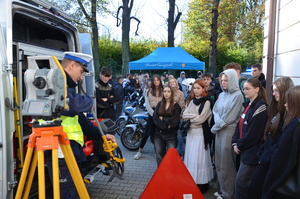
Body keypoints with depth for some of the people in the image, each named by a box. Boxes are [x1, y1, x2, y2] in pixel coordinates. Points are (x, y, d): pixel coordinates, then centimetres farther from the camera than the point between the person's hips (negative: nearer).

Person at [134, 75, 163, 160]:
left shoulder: (163, 91, 3)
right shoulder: (149, 91, 4)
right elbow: (147, 104, -1)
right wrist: (153, 114, -9)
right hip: (151, 112, 0)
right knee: (147, 132, 1)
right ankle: (140, 151, 10)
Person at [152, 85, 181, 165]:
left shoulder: (176, 106, -1)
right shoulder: (159, 104, 9)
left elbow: (175, 121, -11)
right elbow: (155, 118, -3)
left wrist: (163, 119, -6)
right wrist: (165, 126, -14)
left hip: (171, 135, -3)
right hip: (159, 134, 3)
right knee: (159, 155, 10)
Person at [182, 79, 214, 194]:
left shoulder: (206, 102, -8)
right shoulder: (191, 101, 11)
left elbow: (200, 119, -15)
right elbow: (184, 115, 2)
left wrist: (190, 118, -1)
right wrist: (194, 115, -12)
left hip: (200, 132, -6)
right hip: (190, 131, 6)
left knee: (199, 158, -2)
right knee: (190, 157, 10)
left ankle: (202, 184, 10)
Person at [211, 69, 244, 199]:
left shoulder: (237, 95, -10)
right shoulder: (221, 95, 12)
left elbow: (230, 117, -14)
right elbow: (215, 111, 6)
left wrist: (217, 126, -5)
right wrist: (220, 123, -13)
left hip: (229, 131, -7)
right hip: (219, 131, 7)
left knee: (227, 163, 2)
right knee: (219, 162, 14)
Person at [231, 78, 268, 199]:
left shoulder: (260, 107, -17)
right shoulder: (248, 105, 12)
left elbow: (253, 133, -20)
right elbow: (240, 125, 12)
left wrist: (240, 145, -10)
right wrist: (235, 143, 3)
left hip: (252, 152, -8)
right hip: (245, 149, 8)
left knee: (241, 181, -1)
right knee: (244, 181, 16)